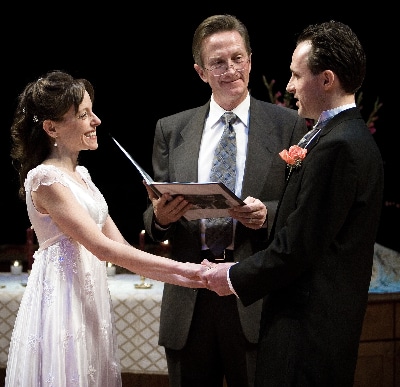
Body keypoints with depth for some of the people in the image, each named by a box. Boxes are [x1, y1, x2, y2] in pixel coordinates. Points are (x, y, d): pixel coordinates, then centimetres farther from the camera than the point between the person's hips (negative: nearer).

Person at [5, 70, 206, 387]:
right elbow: (102, 247, -20)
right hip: (61, 300, -8)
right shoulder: (45, 179, -14)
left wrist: (185, 279, -2)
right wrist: (181, 268, -20)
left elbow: (119, 246, 9)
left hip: (90, 300, 8)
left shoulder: (81, 175, 12)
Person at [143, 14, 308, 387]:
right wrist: (160, 216, -11)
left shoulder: (287, 125, 4)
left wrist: (267, 215, -17)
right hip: (188, 300, 2)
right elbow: (152, 218, 12)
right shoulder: (171, 130, 12)